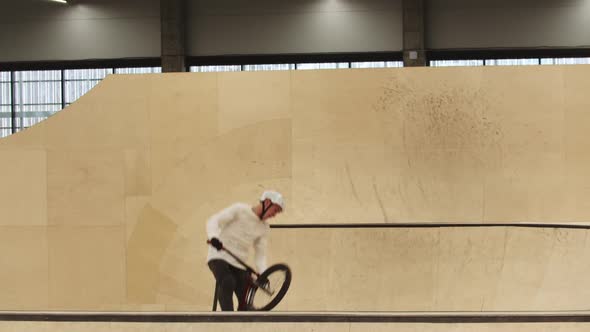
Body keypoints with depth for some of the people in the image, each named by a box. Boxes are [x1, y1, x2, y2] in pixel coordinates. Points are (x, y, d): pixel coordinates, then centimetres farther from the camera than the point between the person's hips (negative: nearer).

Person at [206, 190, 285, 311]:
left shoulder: (264, 228, 9)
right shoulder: (239, 209, -7)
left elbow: (260, 254, 8)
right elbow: (213, 220, -12)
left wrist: (263, 274, -10)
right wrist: (213, 237, -33)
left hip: (239, 264, 6)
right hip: (219, 256, -6)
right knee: (228, 283, -33)